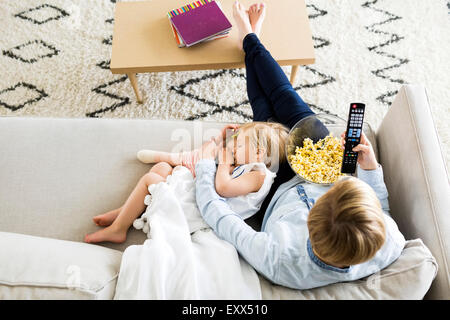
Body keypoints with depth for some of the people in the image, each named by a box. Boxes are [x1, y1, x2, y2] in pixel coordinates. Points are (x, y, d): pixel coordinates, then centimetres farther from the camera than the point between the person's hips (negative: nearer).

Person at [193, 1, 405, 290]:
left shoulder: (277, 261, -49)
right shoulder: (390, 245, -39)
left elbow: (214, 212, -32)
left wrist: (205, 164, -18)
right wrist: (370, 168, -22)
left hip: (283, 190, -1)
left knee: (268, 116, 13)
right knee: (297, 110, 10)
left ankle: (249, 40, 45)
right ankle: (250, 41, 39)